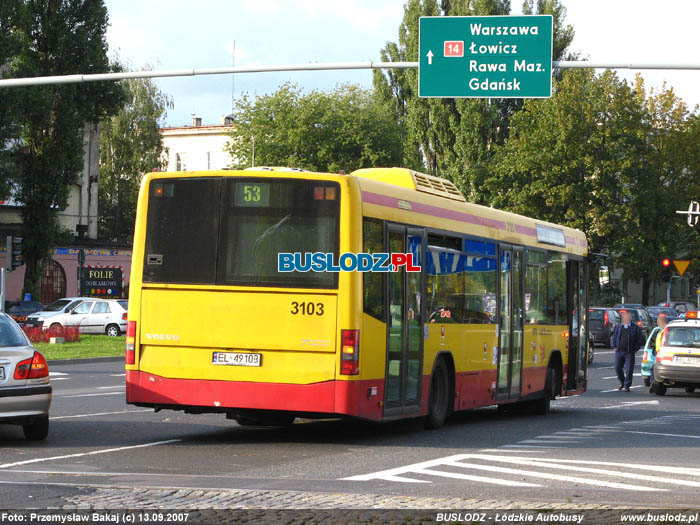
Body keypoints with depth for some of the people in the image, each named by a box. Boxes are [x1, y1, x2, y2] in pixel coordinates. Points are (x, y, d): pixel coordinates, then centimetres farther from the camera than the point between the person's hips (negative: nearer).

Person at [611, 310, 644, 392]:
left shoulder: (635, 328, 0)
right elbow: (614, 337, 21)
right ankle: (622, 383, 25)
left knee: (629, 370, -5)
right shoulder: (618, 327, 13)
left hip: (629, 352, -4)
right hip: (619, 351, 4)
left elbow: (640, 340, 1)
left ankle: (627, 386, 3)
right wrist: (614, 347, 8)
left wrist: (634, 349, -5)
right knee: (618, 368, 4)